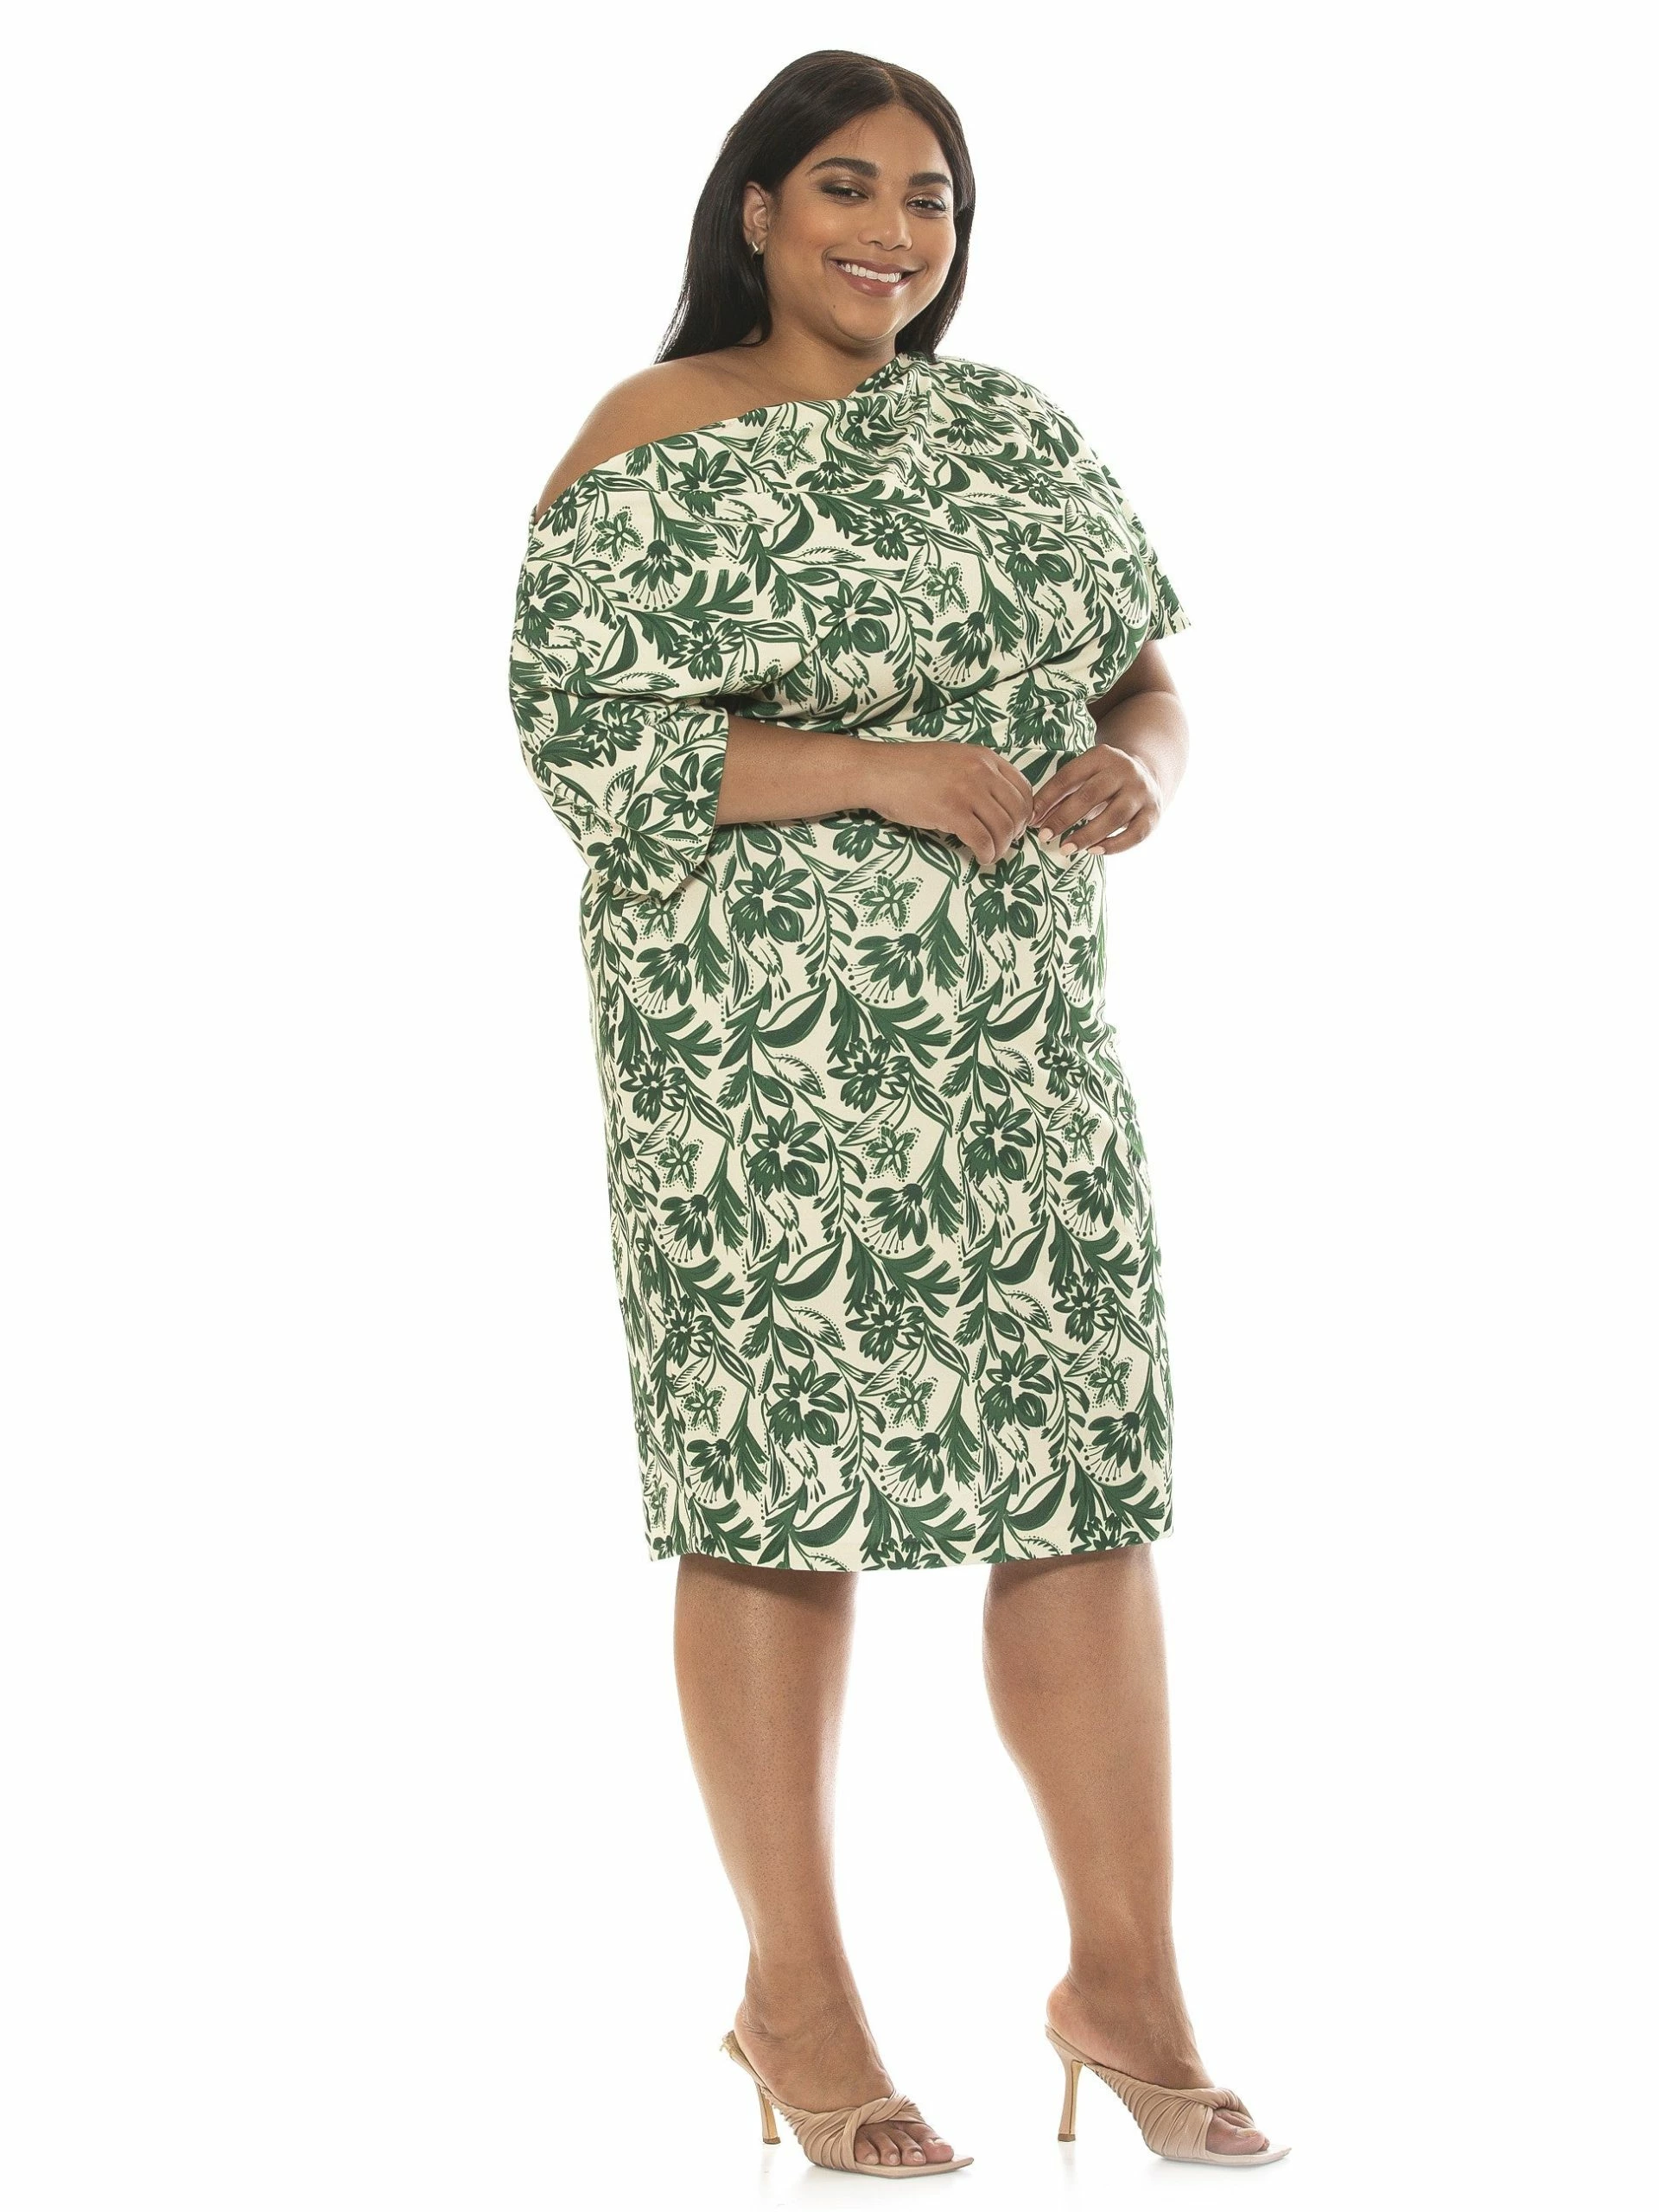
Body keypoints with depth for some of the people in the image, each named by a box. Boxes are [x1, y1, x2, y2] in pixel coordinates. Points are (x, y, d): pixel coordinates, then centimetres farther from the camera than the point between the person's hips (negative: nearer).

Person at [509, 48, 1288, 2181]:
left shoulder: (1015, 430, 14)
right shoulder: (648, 451, -3)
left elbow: (1146, 664, 16)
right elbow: (586, 735, -12)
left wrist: (1137, 764, -8)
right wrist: (892, 774, -19)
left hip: (1021, 1039, 5)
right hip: (762, 1048, -5)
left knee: (1085, 1480, 4)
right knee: (781, 1489, 0)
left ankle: (1127, 1977, 17)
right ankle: (795, 1994, 15)